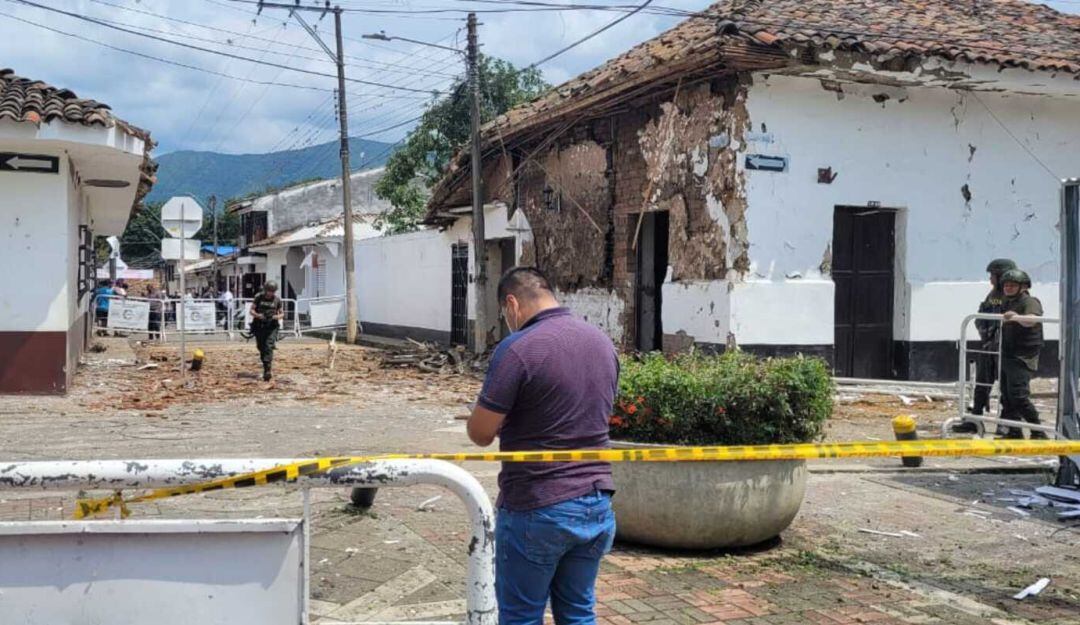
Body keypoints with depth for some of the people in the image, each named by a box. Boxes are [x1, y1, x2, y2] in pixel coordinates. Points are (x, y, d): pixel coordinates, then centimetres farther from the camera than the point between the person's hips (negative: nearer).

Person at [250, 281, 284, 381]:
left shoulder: (277, 299, 1)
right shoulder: (258, 297, 0)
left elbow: (282, 314, 8)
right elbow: (251, 310, 3)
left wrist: (276, 317, -14)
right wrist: (258, 315, -18)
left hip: (271, 327, -2)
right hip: (259, 326, 2)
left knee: (269, 347, -15)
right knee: (261, 348, 9)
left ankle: (267, 372, -19)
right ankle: (266, 365, 32)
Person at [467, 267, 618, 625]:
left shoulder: (518, 349, -16)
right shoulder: (603, 344, 6)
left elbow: (480, 433, -13)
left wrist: (499, 415, 8)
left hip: (537, 509, -6)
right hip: (597, 505, 6)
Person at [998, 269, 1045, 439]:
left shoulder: (1030, 302, -9)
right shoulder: (1008, 303, 18)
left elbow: (1031, 320, -33)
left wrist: (1017, 317, -51)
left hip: (1022, 358, -9)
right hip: (1007, 356, 9)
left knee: (1019, 396, -15)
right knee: (1007, 397, 8)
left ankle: (1039, 432, -6)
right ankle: (1014, 432, 15)